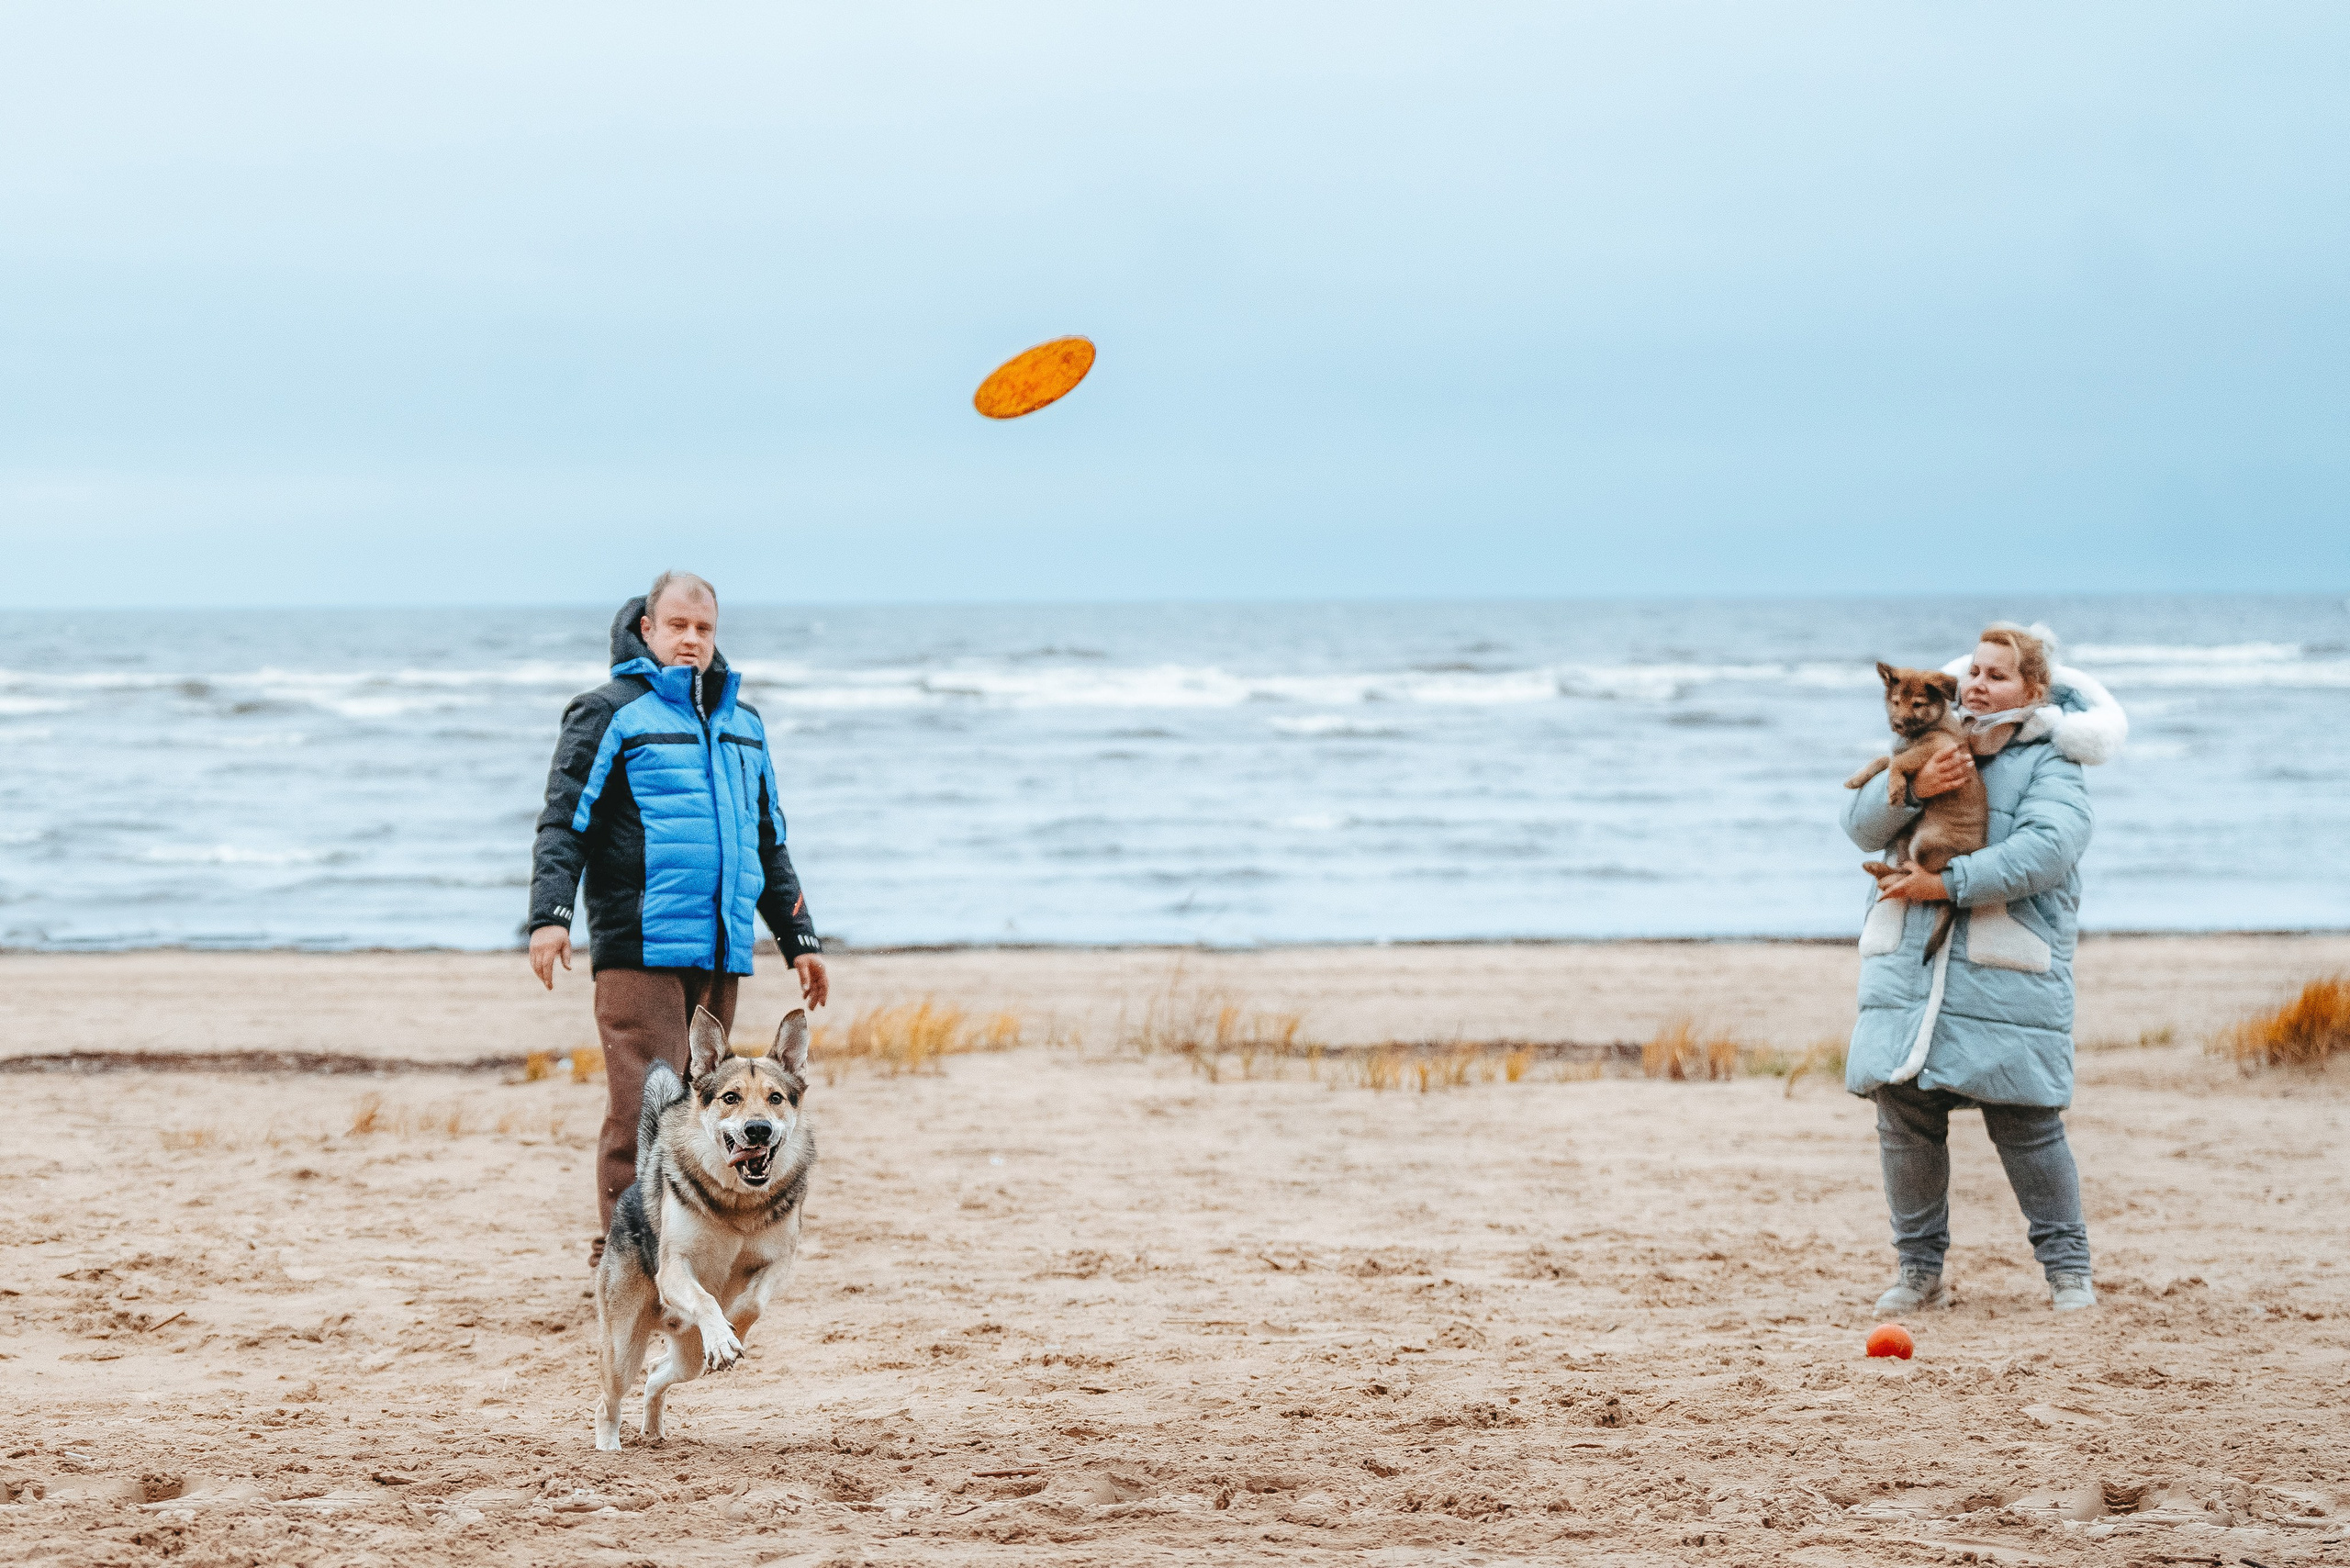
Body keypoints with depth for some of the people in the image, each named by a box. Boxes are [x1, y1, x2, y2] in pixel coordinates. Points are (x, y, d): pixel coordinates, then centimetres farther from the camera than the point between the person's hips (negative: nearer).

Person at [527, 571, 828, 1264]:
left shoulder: (743, 724, 21)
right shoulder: (609, 713, 1)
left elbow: (769, 841, 28)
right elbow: (562, 821, -5)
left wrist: (799, 938, 25)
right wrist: (551, 913, -19)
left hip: (720, 950, 6)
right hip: (639, 947, -6)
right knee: (643, 1104, -13)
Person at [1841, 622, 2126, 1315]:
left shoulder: (2049, 762, 0)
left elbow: (2047, 848, -18)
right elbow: (1861, 821, 3)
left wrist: (1950, 882, -21)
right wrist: (1912, 788, -17)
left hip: (2007, 978, -4)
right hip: (1909, 966, 4)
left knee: (2027, 1127, -2)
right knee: (1906, 1120, 5)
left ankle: (2067, 1266, 12)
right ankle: (1920, 1269, 17)